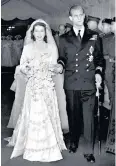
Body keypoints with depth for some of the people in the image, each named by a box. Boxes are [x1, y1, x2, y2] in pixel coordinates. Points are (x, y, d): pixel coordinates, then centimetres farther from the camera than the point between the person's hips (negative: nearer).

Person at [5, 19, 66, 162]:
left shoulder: (51, 47, 7)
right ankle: (33, 148, 13)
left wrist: (55, 68, -14)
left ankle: (49, 147, 19)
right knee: (33, 116, -2)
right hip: (33, 87, -1)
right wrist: (25, 68, -18)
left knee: (47, 116, 3)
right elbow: (22, 67, 4)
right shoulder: (27, 48, 5)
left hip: (47, 87, 1)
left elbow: (56, 68, 8)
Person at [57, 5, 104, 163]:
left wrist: (98, 72, -4)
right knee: (73, 114, 12)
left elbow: (99, 57, 10)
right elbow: (62, 58, 13)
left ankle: (89, 150, 8)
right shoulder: (64, 38, 9)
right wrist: (60, 65, -9)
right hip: (71, 83, 1)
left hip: (89, 83, -1)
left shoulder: (94, 36, 8)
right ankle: (73, 141, 32)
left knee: (88, 116, -2)